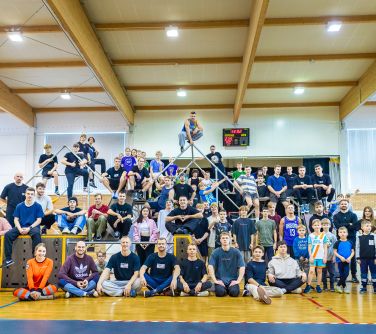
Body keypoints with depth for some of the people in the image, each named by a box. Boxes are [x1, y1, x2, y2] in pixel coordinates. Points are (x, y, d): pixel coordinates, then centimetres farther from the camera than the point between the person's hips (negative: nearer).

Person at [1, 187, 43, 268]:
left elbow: (39, 220, -3)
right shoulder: (19, 206, 8)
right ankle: (8, 259, -15)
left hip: (33, 226, -3)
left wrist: (29, 228, -16)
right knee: (7, 235, -21)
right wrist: (20, 229, -12)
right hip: (21, 227, 3)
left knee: (36, 234, -37)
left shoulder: (37, 206, 1)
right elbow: (16, 219, 7)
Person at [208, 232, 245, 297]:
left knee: (234, 292, -28)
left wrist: (238, 281, -12)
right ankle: (225, 289, 8)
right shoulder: (216, 252, 0)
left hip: (232, 279, 1)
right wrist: (215, 280, -16)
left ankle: (229, 289, 8)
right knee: (220, 292, -29)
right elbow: (211, 267, -8)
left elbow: (242, 267, -3)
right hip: (220, 279, 0)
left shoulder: (236, 252, 1)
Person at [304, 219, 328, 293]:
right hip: (313, 256, -1)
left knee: (319, 271, 6)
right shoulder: (310, 236, 2)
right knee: (311, 271, -7)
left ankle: (318, 286, 15)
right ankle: (308, 286, -1)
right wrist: (310, 256, -7)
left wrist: (325, 257, -2)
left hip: (321, 257, 1)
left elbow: (325, 247, 4)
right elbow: (309, 247, 1)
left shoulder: (324, 235, 3)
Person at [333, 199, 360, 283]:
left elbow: (356, 226, -7)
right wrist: (349, 224, -9)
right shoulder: (336, 216, 10)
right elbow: (337, 226, -8)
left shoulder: (353, 215, 9)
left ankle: (354, 276, 12)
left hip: (351, 238, 0)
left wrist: (343, 226, -11)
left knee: (352, 257, 2)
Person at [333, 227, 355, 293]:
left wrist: (349, 258, -11)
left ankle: (338, 285, 14)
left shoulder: (350, 243, 3)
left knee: (346, 274, -2)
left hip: (347, 261, 2)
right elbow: (335, 252, -3)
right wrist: (340, 257, -16)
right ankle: (344, 287, 17)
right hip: (340, 261, -2)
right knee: (342, 275, 2)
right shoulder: (338, 243, -3)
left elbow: (352, 252, 6)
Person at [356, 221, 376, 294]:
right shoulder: (359, 237, -1)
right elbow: (357, 248, 3)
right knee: (363, 273, 8)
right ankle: (364, 287, 17)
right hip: (363, 258, 1)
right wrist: (358, 258, 0)